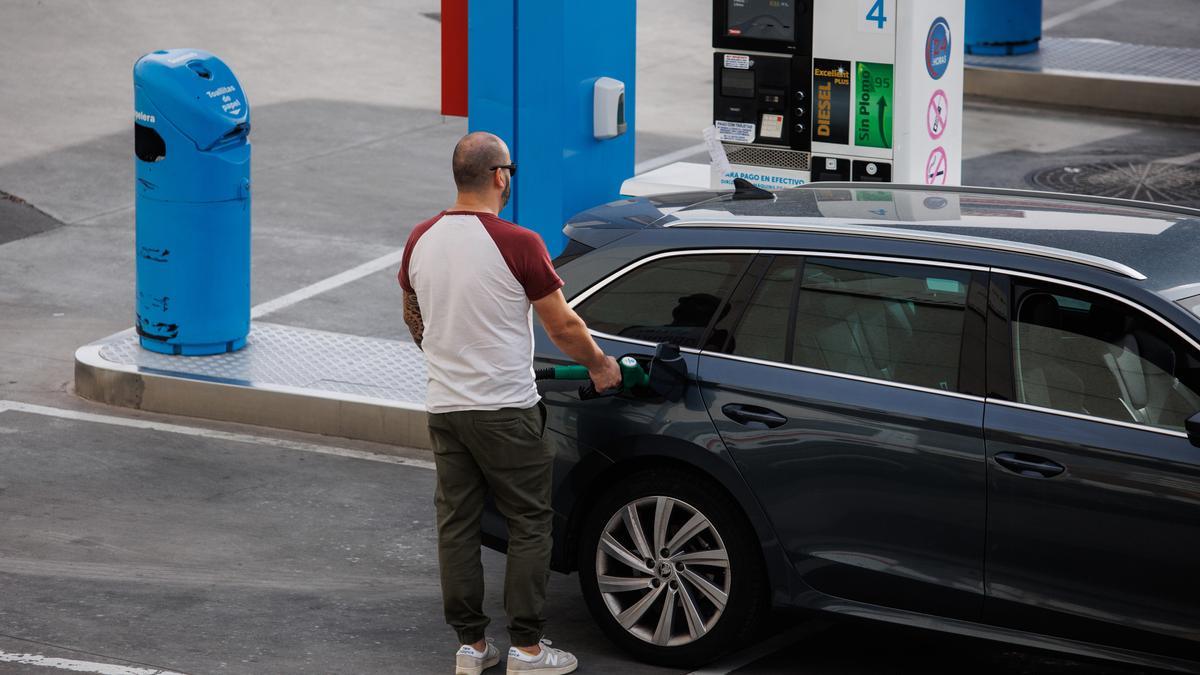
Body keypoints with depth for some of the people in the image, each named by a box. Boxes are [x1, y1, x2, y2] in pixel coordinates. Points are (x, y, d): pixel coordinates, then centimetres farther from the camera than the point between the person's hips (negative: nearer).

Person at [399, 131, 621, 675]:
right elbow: (562, 326, -10)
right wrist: (599, 365, 9)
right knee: (529, 525, 4)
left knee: (457, 526, 10)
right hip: (505, 411, -6)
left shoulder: (421, 241, 2)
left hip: (444, 406, 6)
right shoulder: (517, 244, -16)